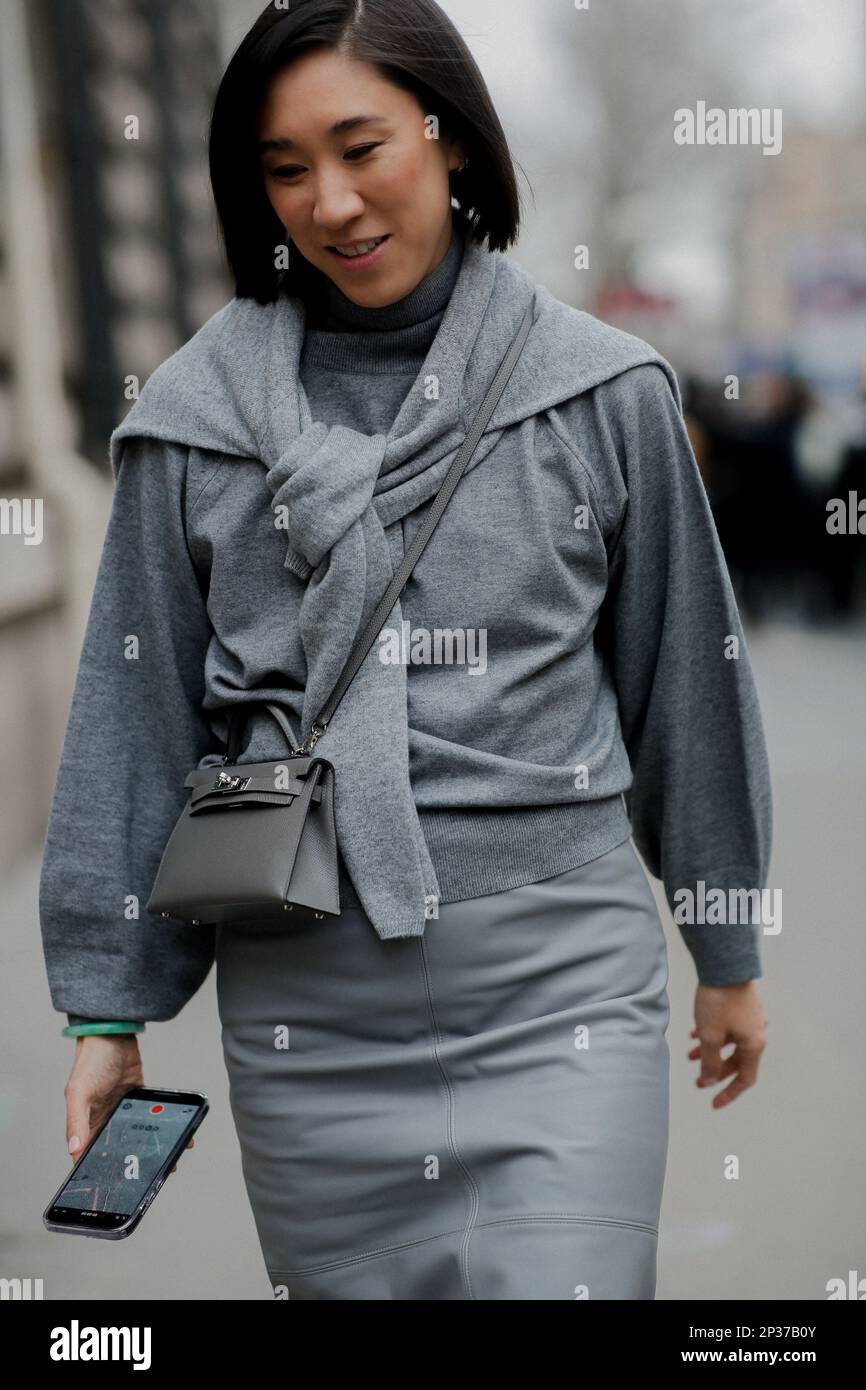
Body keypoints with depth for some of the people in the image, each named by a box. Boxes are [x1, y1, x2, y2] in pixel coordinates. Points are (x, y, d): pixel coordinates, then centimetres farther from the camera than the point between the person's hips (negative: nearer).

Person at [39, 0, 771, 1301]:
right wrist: (108, 1006, 6)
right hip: (303, 998, 2)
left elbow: (686, 675, 8)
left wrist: (729, 951, 14)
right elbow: (137, 719, 6)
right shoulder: (196, 412, 2)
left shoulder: (606, 389, 0)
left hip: (561, 985, -1)